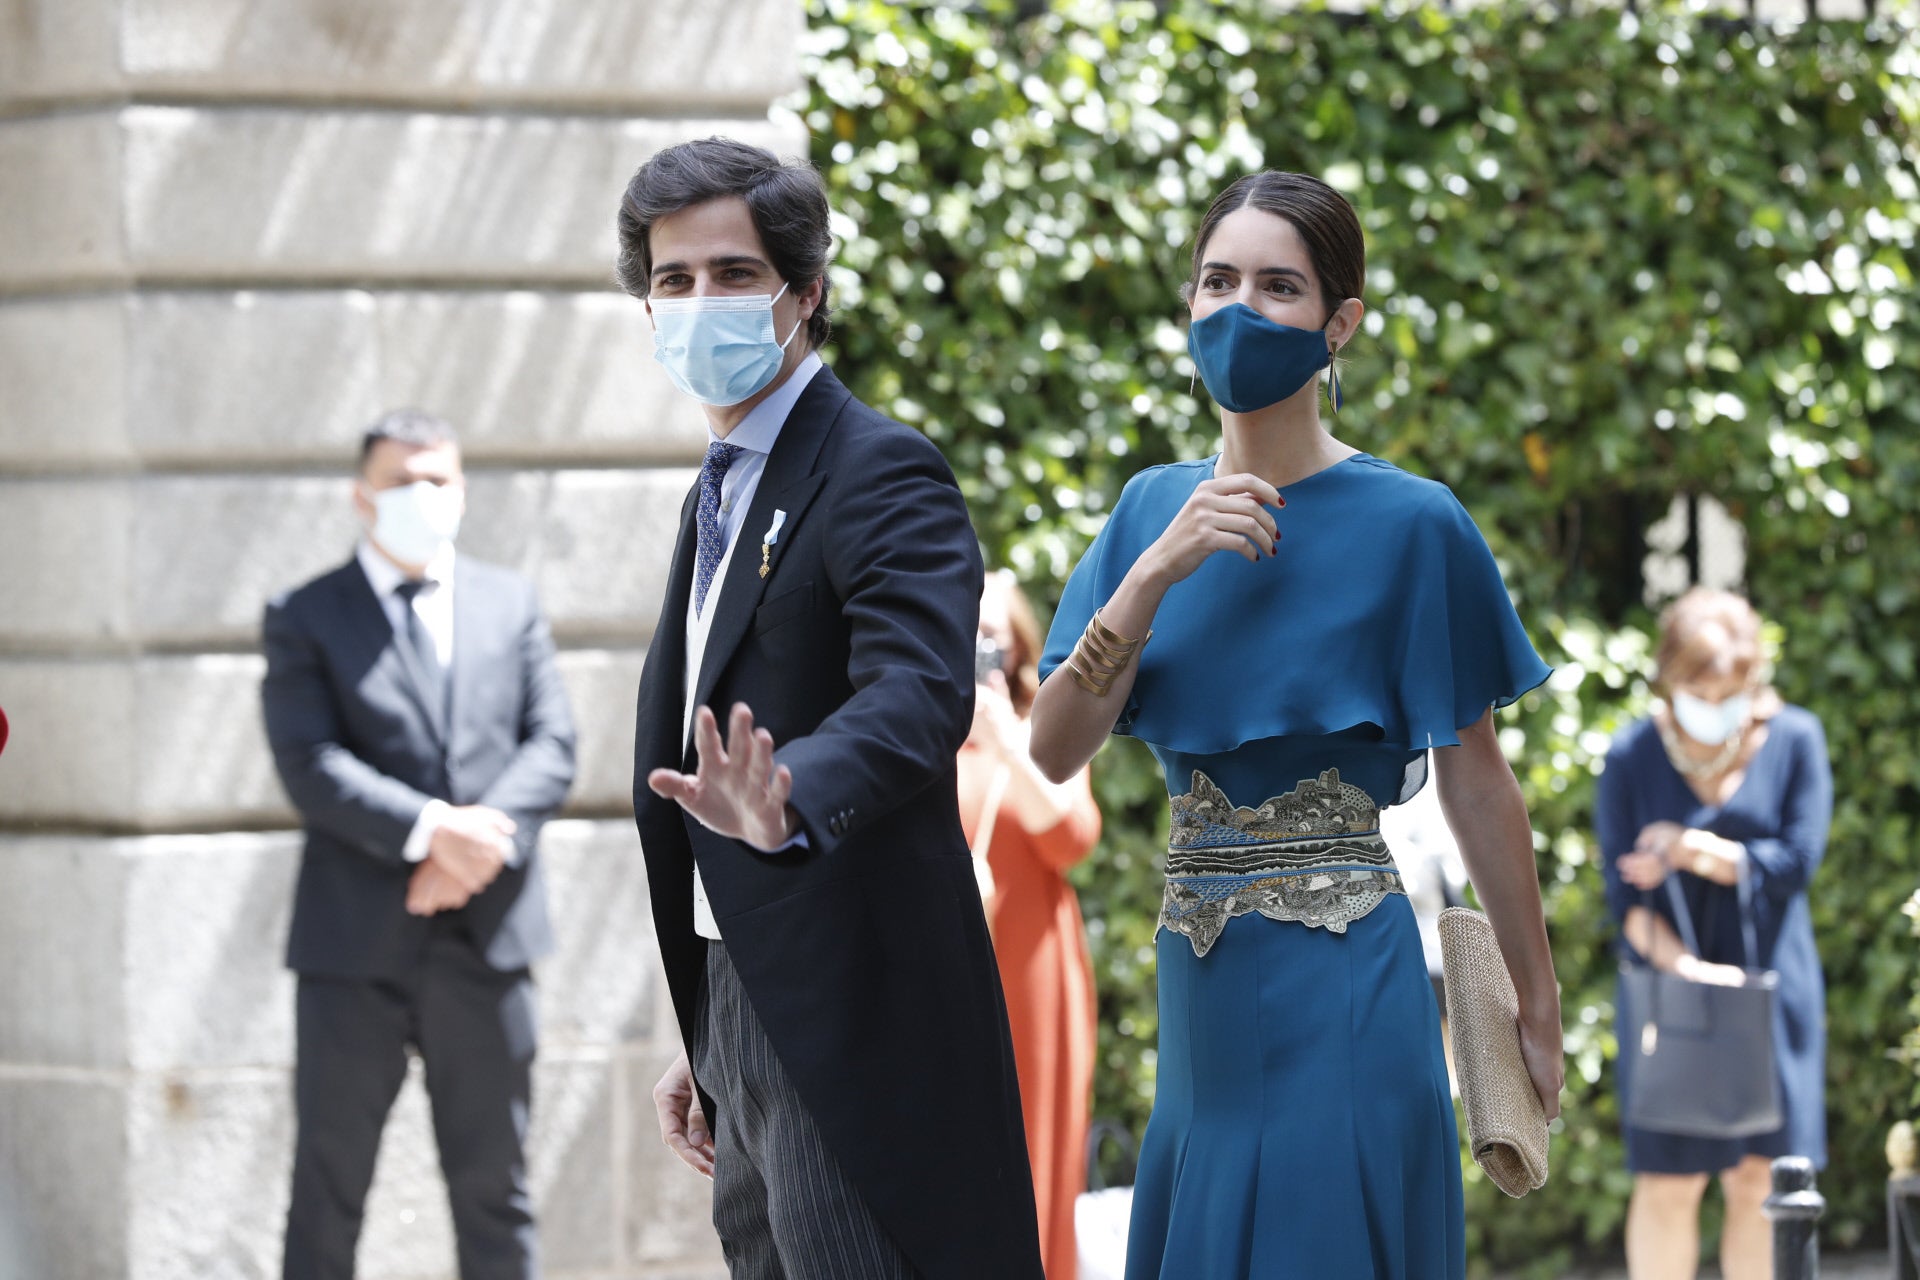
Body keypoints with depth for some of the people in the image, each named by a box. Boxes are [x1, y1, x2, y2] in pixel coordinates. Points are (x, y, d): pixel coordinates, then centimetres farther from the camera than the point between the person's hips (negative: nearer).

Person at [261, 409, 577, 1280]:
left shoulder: (511, 605, 14)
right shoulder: (305, 619, 3)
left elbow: (552, 744, 4)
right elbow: (309, 766, -10)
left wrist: (480, 840, -14)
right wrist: (429, 830, -22)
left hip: (486, 940, 3)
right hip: (356, 946, -3)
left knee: (495, 1188, 8)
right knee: (329, 1185, 1)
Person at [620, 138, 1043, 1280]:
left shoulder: (880, 473, -10)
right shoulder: (721, 494, 20)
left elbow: (917, 691, -28)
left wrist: (789, 803, -48)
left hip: (858, 1031, -9)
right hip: (749, 1016, 9)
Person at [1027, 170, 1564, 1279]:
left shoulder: (1406, 523, -6)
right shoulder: (1154, 509, 9)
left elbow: (1475, 781, -1)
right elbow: (1057, 751, 0)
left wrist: (1538, 1008, 2)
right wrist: (1157, 571, -12)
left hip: (1339, 987, -5)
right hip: (1198, 982, 5)